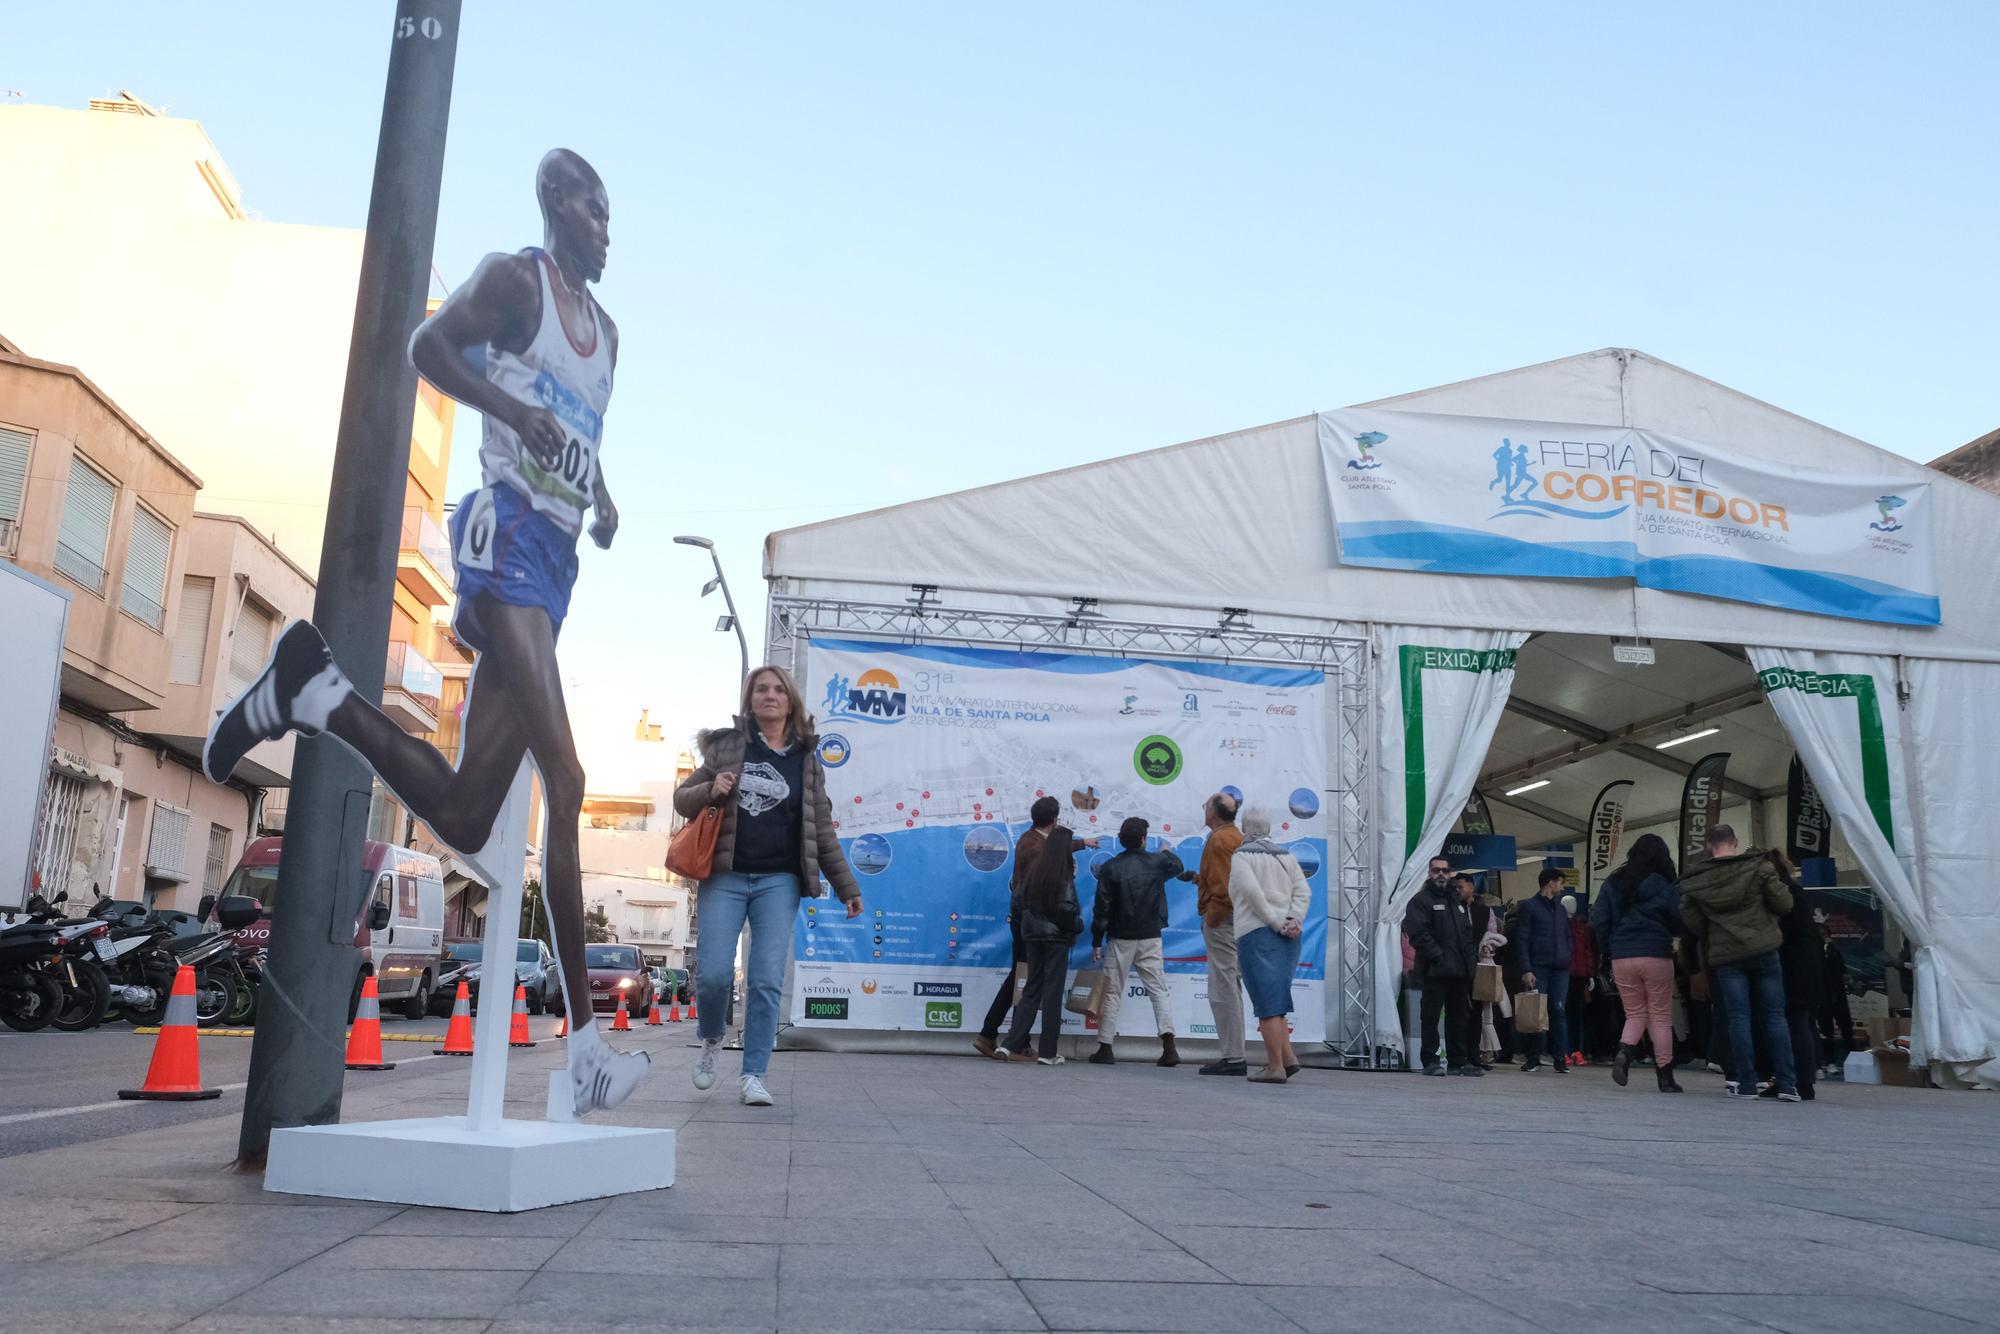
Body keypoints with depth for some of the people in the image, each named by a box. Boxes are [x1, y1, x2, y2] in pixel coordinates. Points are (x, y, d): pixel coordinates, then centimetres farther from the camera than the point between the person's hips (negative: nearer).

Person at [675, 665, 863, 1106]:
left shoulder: (806, 760, 11)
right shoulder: (728, 745, 8)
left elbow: (822, 831, 13)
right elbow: (682, 797, 13)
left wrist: (847, 887, 10)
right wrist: (710, 791, -10)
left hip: (778, 881, 1)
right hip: (725, 876, 0)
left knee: (767, 980, -6)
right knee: (713, 973, -7)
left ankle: (754, 1075, 2)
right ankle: (711, 1042, 23)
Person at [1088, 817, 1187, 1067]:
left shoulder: (1110, 868, -6)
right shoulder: (1157, 862, 0)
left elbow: (1102, 908, -7)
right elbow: (1178, 868, 25)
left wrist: (1096, 941, -1)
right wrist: (1167, 853, 46)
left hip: (1120, 939, -1)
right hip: (1150, 939, 2)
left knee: (1112, 993, 5)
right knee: (1159, 990, 5)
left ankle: (1105, 1049, 5)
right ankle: (1169, 1047, -4)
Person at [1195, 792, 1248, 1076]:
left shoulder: (1219, 840, -13)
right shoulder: (1238, 837, 18)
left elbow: (1223, 886, -20)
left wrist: (1211, 919, -16)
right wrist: (1200, 878, 17)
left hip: (1221, 921, -10)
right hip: (1236, 920, 10)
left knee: (1223, 991, -7)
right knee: (1230, 989, 14)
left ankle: (1233, 1057, -5)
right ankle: (1233, 1055, 18)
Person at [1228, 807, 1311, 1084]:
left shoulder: (1241, 856, -2)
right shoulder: (1286, 856, 15)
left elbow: (1252, 891, -17)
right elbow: (1303, 891, 4)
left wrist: (1276, 923, -13)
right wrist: (1294, 920, -7)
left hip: (1257, 933, -6)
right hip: (1289, 937, 6)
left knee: (1267, 1003, -4)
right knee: (1275, 1000, 16)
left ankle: (1275, 1066, -4)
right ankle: (1288, 1056, 7)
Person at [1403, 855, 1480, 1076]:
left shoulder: (1458, 902, 20)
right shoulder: (1421, 900, -3)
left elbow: (1469, 934, 23)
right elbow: (1418, 933, -14)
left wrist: (1472, 957, 8)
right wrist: (1439, 957, -18)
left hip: (1460, 971, 7)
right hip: (1435, 972, -7)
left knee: (1458, 1017, 12)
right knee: (1430, 1017, -3)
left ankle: (1458, 1061, 19)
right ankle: (1430, 1061, 3)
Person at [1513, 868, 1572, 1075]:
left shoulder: (1560, 909, 19)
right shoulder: (1529, 907, 1)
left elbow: (1569, 937, 23)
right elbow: (1521, 940, -5)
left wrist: (1567, 956, 5)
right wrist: (1526, 970, -13)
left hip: (1560, 970, 5)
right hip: (1538, 968, -5)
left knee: (1559, 1011, 0)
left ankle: (1560, 1057, 5)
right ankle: (1533, 1057, 3)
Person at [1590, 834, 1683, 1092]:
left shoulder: (1613, 884, 4)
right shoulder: (1665, 888, -4)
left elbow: (1598, 920, 1)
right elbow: (1679, 925, -3)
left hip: (1621, 957, 3)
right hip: (1656, 956, -3)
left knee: (1635, 1013, 13)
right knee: (1660, 1016, 7)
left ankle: (1623, 1053, -14)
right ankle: (1665, 1077, 8)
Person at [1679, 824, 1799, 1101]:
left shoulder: (1696, 881, 0)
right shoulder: (1759, 866, -3)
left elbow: (1692, 921, -1)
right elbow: (1784, 904, -4)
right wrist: (1763, 911, 17)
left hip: (1726, 956, 0)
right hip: (1764, 949, 0)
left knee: (1738, 1018, 2)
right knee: (1774, 1016, 6)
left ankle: (1746, 1084, 1)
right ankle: (1787, 1084, 5)